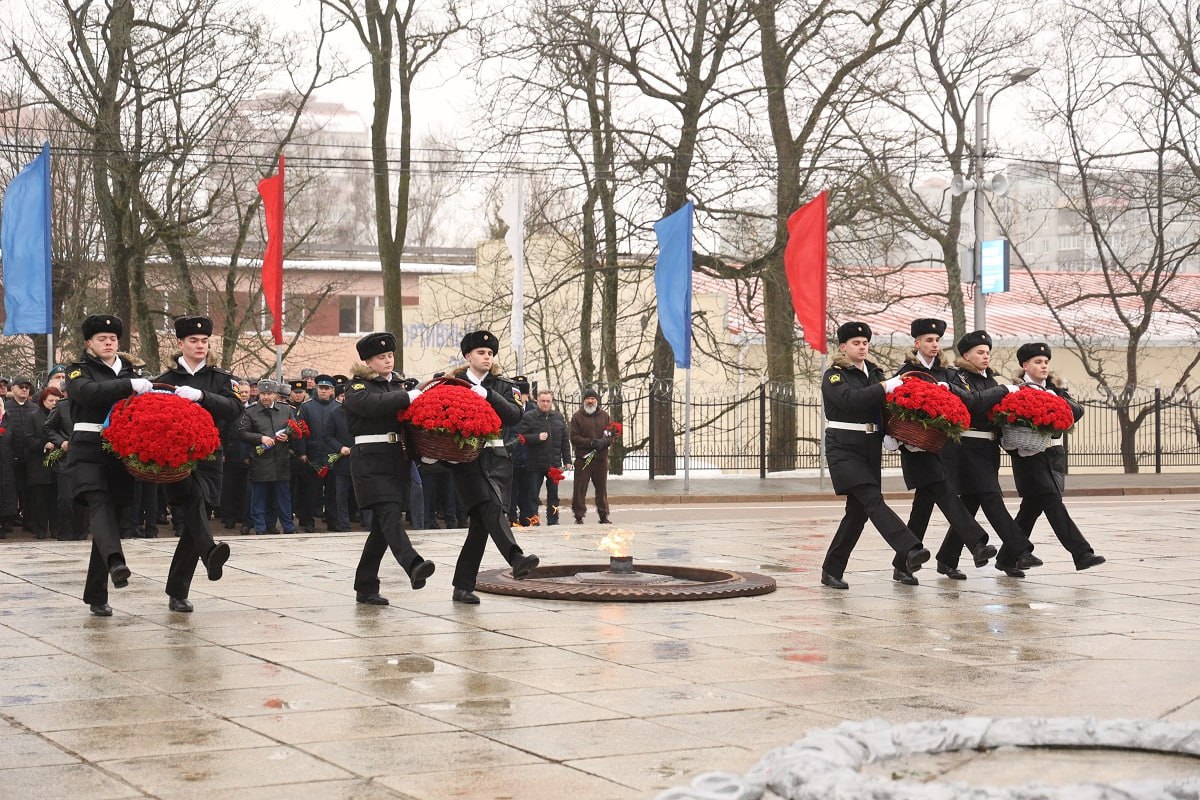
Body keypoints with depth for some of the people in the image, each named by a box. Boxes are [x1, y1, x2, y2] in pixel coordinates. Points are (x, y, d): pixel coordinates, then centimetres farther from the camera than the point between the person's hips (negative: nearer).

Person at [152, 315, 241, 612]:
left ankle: (177, 593, 9)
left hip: (208, 457, 2)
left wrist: (201, 396, -21)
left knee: (192, 522, 1)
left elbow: (234, 407, -7)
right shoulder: (166, 379, 7)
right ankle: (209, 551, -50)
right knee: (192, 498, -32)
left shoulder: (218, 378, 10)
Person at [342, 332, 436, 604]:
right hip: (370, 459, -6)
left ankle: (365, 587, 13)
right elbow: (375, 404, -21)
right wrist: (409, 397, -20)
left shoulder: (399, 385, 20)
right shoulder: (357, 388, 1)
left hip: (398, 459, 6)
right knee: (390, 515, -21)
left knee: (383, 525, 7)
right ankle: (414, 567, -40)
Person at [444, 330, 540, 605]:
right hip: (465, 459, -2)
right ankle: (517, 559, -41)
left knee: (480, 523, -1)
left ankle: (463, 587, 6)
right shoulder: (453, 383, 9)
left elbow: (514, 415, -4)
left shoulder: (502, 386, 12)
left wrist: (488, 395, -15)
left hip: (495, 458, 3)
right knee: (492, 507, -23)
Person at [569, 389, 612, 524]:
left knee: (602, 488, 8)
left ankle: (603, 516, 15)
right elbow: (574, 438, -5)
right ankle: (579, 516, 0)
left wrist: (603, 442, -13)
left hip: (601, 458, 3)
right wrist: (591, 443, -16)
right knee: (580, 489, -4)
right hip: (583, 458, -3)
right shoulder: (577, 416, 2)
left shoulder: (604, 416, 11)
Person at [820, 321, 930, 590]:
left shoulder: (874, 373, 15)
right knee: (873, 500, -20)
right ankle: (911, 551, -35)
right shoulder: (833, 376, -2)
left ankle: (832, 570, 14)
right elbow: (851, 399, -21)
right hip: (843, 448, -6)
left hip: (871, 448, 6)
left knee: (858, 510, 5)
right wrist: (885, 387, -23)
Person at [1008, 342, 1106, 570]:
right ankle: (1081, 554, -20)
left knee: (1032, 507, 9)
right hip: (1030, 456, -6)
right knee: (1053, 504, -13)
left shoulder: (1055, 388, 14)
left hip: (1055, 455, 6)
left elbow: (1077, 411, 2)